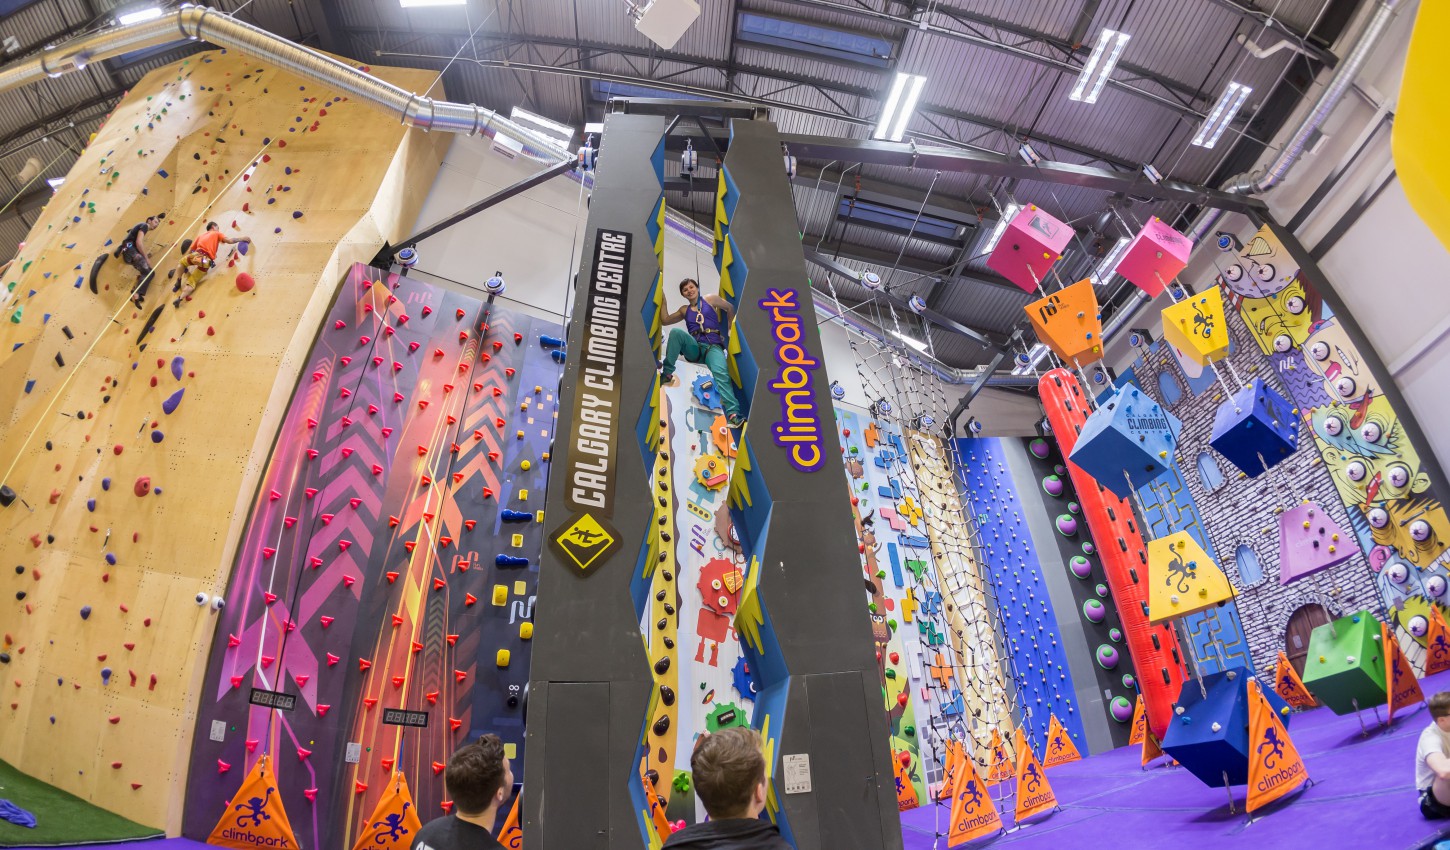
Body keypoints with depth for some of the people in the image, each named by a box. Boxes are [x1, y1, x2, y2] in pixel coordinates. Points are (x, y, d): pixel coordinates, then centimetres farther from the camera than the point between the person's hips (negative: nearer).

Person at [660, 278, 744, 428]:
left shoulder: (710, 300, 15)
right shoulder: (684, 310, 24)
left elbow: (730, 308, 20)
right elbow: (665, 320, 24)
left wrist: (730, 328, 14)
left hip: (713, 347, -3)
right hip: (694, 348, 3)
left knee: (721, 372, -34)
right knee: (676, 332, -29)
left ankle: (732, 415, -51)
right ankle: (667, 373, -25)